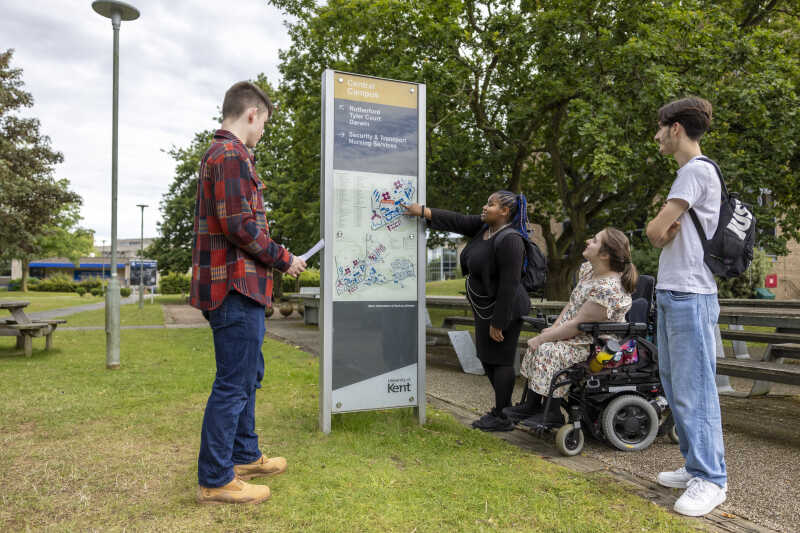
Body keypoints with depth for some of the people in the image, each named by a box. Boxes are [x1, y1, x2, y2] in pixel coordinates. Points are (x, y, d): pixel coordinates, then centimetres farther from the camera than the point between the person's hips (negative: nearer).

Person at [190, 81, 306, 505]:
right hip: (237, 284, -11)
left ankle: (244, 456, 32)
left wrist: (275, 257, 18)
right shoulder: (231, 154, -12)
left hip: (234, 284, 11)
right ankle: (215, 480, 9)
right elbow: (240, 224, -21)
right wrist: (284, 259, -10)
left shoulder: (217, 153, 21)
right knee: (234, 382, -3)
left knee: (248, 373, 19)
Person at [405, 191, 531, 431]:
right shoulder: (485, 226, 5)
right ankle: (504, 406, 31)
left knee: (500, 360, -1)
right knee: (487, 358, 17)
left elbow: (509, 284, -24)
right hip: (486, 308, 10)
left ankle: (503, 418, 11)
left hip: (503, 310, -10)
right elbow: (457, 222, 11)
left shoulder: (509, 240, -23)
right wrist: (423, 211, 9)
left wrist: (498, 323, -22)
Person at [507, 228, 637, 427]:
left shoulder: (609, 289, -29)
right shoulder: (587, 269, 2)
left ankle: (552, 412, -10)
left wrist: (543, 338, -19)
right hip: (581, 335, 10)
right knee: (538, 345, 1)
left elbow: (578, 324, -26)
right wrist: (554, 328, 1)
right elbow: (572, 303, 12)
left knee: (549, 350, -24)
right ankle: (531, 404, 8)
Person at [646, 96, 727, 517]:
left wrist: (662, 226, 7)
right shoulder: (689, 172, 20)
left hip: (690, 297, -10)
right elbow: (660, 236, 16)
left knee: (693, 390, -5)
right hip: (669, 294, 10)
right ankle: (695, 467, 25)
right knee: (675, 387, 14)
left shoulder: (697, 171, -11)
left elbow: (654, 231, -15)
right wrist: (667, 229, -5)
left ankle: (710, 479, 6)